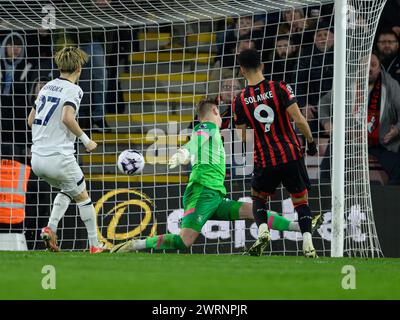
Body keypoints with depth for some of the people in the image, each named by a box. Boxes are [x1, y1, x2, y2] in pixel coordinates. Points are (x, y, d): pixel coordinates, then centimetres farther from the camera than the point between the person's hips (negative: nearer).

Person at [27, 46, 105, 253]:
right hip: (59, 158, -6)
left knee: (66, 191, 28)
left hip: (37, 159, 7)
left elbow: (31, 120, 19)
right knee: (83, 197, 13)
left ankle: (50, 228, 5)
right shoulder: (73, 89, -9)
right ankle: (94, 245, 15)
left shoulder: (47, 87, 13)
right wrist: (85, 139, -13)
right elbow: (67, 118, -25)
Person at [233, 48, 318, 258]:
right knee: (301, 200, 12)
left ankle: (263, 230, -4)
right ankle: (308, 244, -6)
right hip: (291, 154, 0)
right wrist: (311, 142, 3)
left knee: (258, 197, 23)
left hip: (264, 160, 0)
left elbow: (243, 137, 4)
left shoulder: (240, 101, -2)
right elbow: (299, 119, -11)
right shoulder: (279, 88, -7)